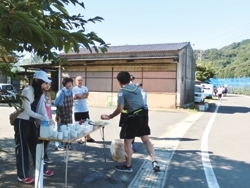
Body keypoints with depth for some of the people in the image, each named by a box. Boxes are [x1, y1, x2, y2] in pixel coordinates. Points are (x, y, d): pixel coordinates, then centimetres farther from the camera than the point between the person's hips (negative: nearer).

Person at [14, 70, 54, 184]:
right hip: (22, 122, -8)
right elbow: (27, 111, -23)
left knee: (35, 145, 15)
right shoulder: (27, 91, -20)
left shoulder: (39, 92, 5)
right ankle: (22, 176, 15)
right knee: (22, 148, 2)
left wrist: (47, 119, -7)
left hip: (31, 122, 8)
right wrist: (41, 117, -17)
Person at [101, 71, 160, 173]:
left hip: (131, 118, -7)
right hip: (142, 115, 7)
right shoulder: (137, 88, 12)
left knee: (127, 142, 7)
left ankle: (128, 166, 19)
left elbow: (120, 109, -16)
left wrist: (109, 116, -5)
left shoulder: (122, 92, -9)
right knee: (146, 140, 14)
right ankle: (154, 162, 9)